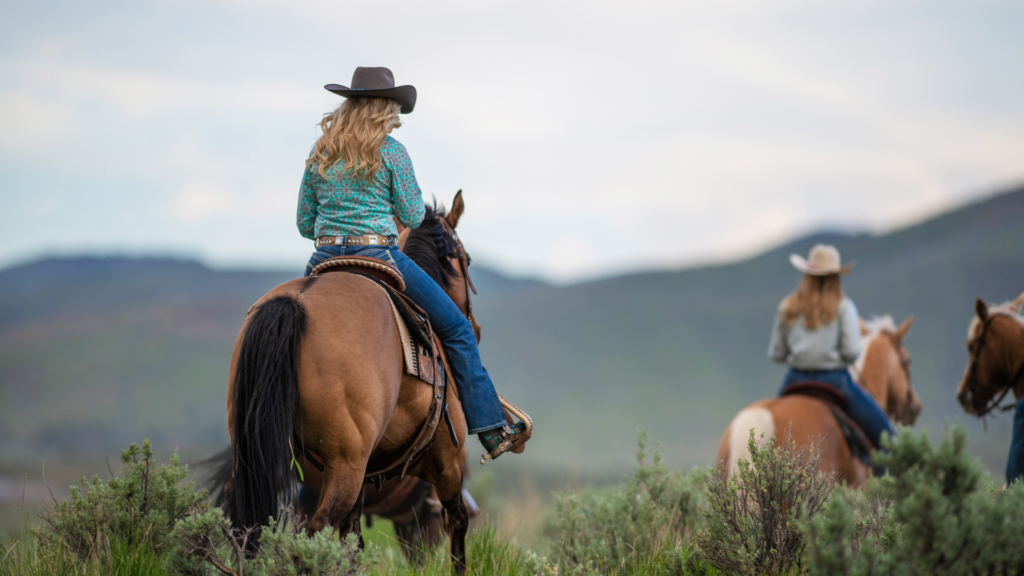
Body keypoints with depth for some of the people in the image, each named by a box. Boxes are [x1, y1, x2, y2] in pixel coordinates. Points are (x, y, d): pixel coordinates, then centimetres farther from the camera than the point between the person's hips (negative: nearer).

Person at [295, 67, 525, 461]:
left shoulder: (320, 155, 10)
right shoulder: (391, 152, -4)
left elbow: (304, 224, 12)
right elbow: (412, 217, -2)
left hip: (323, 263, 5)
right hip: (379, 258, -5)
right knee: (456, 329, 8)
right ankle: (492, 430, 5)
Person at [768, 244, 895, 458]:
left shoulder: (787, 308, 3)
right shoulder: (843, 307, -6)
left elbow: (776, 354, 6)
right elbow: (852, 352, -14)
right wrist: (838, 359, 7)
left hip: (796, 381, 4)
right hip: (834, 381, -4)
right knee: (885, 435, 5)